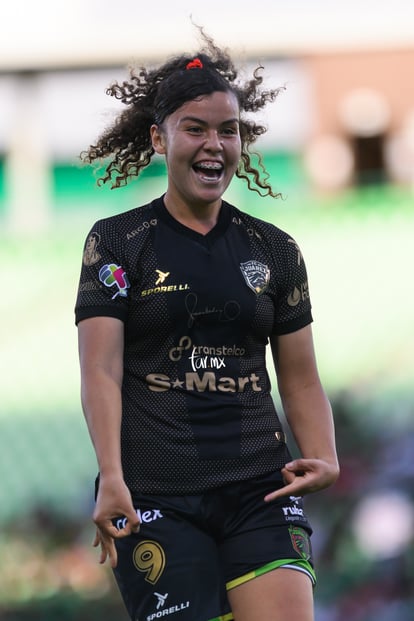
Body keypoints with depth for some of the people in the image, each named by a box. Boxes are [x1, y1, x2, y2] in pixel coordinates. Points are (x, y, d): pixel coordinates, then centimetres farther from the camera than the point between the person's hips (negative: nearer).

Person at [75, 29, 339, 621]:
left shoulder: (275, 251, 14)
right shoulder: (116, 242, 5)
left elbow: (301, 378, 17)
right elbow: (101, 370, -4)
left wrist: (322, 458, -2)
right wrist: (111, 477, -17)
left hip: (260, 489, 2)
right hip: (154, 497, -2)